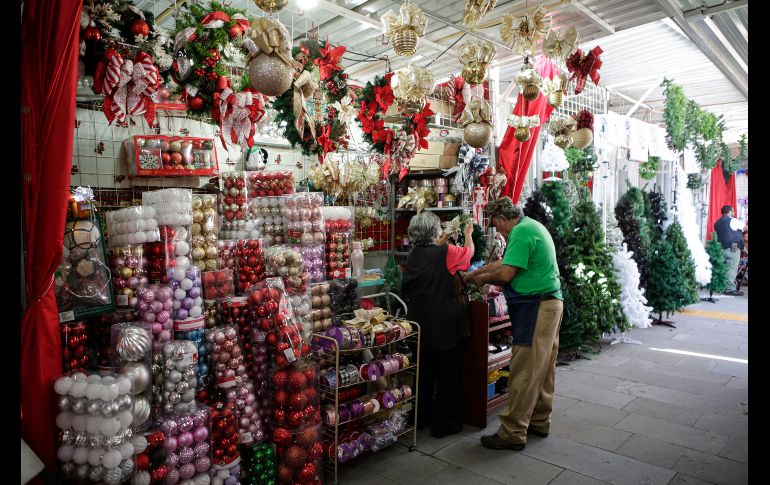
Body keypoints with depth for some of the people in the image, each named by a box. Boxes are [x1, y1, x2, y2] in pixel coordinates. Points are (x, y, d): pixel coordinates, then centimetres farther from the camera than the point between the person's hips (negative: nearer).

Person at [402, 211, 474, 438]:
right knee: (448, 372, 7)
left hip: (420, 320, 6)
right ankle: (445, 423, 15)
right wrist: (468, 234, 24)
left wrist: (442, 242, 32)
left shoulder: (414, 255, 1)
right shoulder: (447, 252, -13)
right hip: (444, 323, -6)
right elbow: (469, 251, 6)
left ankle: (421, 416, 30)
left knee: (423, 370, 17)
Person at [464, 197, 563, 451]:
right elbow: (505, 262, 23)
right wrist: (475, 273, 22)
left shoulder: (521, 232, -15)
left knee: (524, 373, -5)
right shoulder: (532, 226, 17)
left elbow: (506, 274, -20)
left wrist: (483, 278, -1)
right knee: (543, 368, 17)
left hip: (536, 308, -11)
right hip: (550, 304, 11)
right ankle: (539, 421, 29)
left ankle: (513, 433, 2)